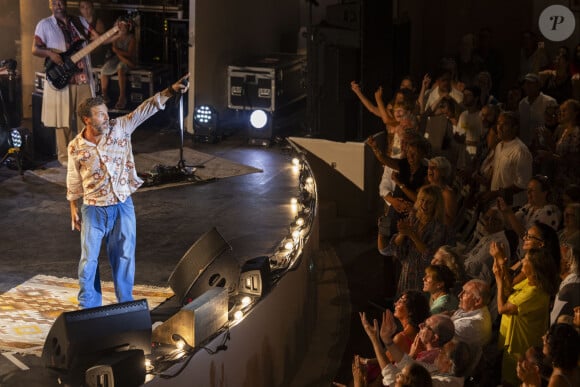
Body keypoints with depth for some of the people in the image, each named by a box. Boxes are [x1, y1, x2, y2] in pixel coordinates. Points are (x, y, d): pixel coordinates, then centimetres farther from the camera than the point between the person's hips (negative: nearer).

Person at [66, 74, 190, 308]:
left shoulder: (120, 128, -6)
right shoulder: (76, 147, -7)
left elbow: (144, 110, -14)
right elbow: (73, 180, 5)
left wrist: (171, 91, -25)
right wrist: (74, 208, 8)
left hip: (122, 205, 1)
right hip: (94, 209, -1)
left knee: (124, 256, 8)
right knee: (89, 258, 3)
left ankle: (125, 303, 23)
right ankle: (89, 306, 17)